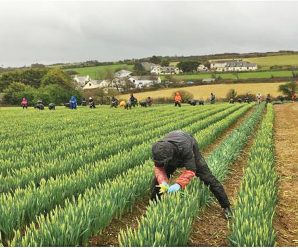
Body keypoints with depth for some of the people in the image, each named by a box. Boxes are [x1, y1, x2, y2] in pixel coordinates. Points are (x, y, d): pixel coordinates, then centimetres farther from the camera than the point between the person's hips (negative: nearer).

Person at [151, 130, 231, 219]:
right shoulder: (160, 150, -36)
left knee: (207, 177, -3)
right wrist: (162, 181, -44)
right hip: (174, 156, 3)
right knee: (158, 179, -7)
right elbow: (158, 168, -25)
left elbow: (190, 170, -43)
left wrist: (179, 184, -57)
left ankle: (226, 206, 12)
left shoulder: (185, 148, -48)